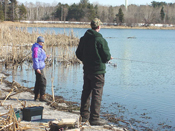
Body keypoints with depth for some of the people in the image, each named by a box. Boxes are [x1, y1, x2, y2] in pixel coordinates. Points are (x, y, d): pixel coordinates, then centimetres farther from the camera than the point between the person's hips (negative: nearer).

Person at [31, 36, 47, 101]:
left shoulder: (39, 48, 18)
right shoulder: (36, 48, -13)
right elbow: (35, 58, -19)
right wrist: (37, 68, -23)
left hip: (40, 67, 10)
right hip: (38, 67, -10)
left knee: (38, 82, 12)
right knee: (43, 81, -12)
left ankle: (36, 97, 17)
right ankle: (42, 96, -11)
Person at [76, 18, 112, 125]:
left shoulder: (83, 38, 7)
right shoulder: (100, 40, -15)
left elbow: (78, 54, 14)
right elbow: (106, 56, -14)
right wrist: (109, 57, 8)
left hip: (87, 70, 7)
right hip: (98, 71, -7)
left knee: (86, 92, 15)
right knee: (97, 94, -2)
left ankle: (84, 115, 23)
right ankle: (94, 118, -1)